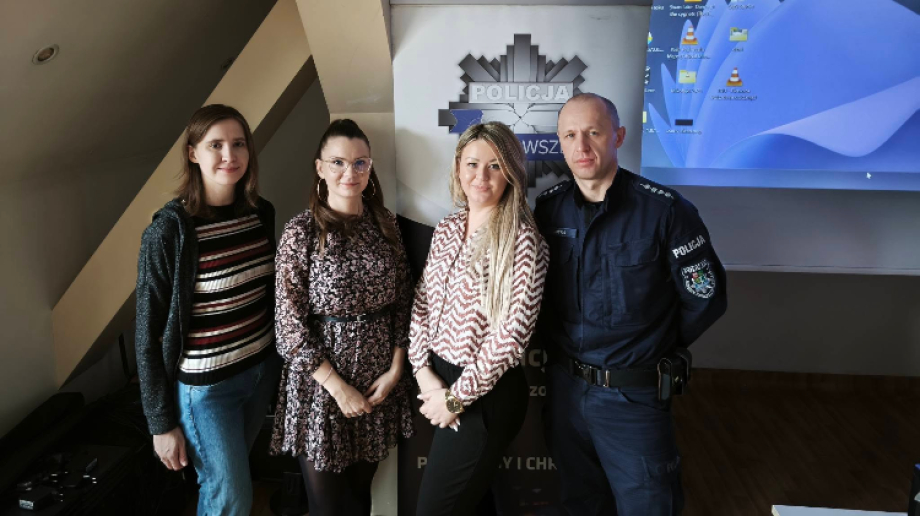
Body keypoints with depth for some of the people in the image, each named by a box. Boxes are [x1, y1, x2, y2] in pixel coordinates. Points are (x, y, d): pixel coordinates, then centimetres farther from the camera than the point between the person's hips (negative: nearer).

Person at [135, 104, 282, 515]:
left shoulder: (261, 213, -2)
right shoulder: (168, 231, -18)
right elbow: (149, 335, -13)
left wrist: (277, 359, 14)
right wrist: (162, 424, -9)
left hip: (262, 369, 5)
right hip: (205, 386, -5)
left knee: (226, 476, 24)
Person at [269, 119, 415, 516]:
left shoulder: (385, 223, 2)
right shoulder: (301, 232, -11)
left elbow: (402, 301, 6)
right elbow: (291, 324, -12)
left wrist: (395, 369, -2)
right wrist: (339, 387, -13)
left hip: (379, 378, 4)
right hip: (321, 383, -3)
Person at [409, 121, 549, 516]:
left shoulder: (523, 240, -16)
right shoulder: (446, 230, 4)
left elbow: (512, 333, -20)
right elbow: (422, 304, 6)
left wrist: (457, 396, -15)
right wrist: (424, 373, -5)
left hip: (486, 393, -6)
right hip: (439, 380, 6)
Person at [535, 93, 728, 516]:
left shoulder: (665, 210, -15)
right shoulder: (546, 208, -2)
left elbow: (705, 300, -7)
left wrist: (650, 352, 2)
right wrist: (557, 349, 7)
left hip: (633, 396, -4)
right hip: (563, 388, 4)